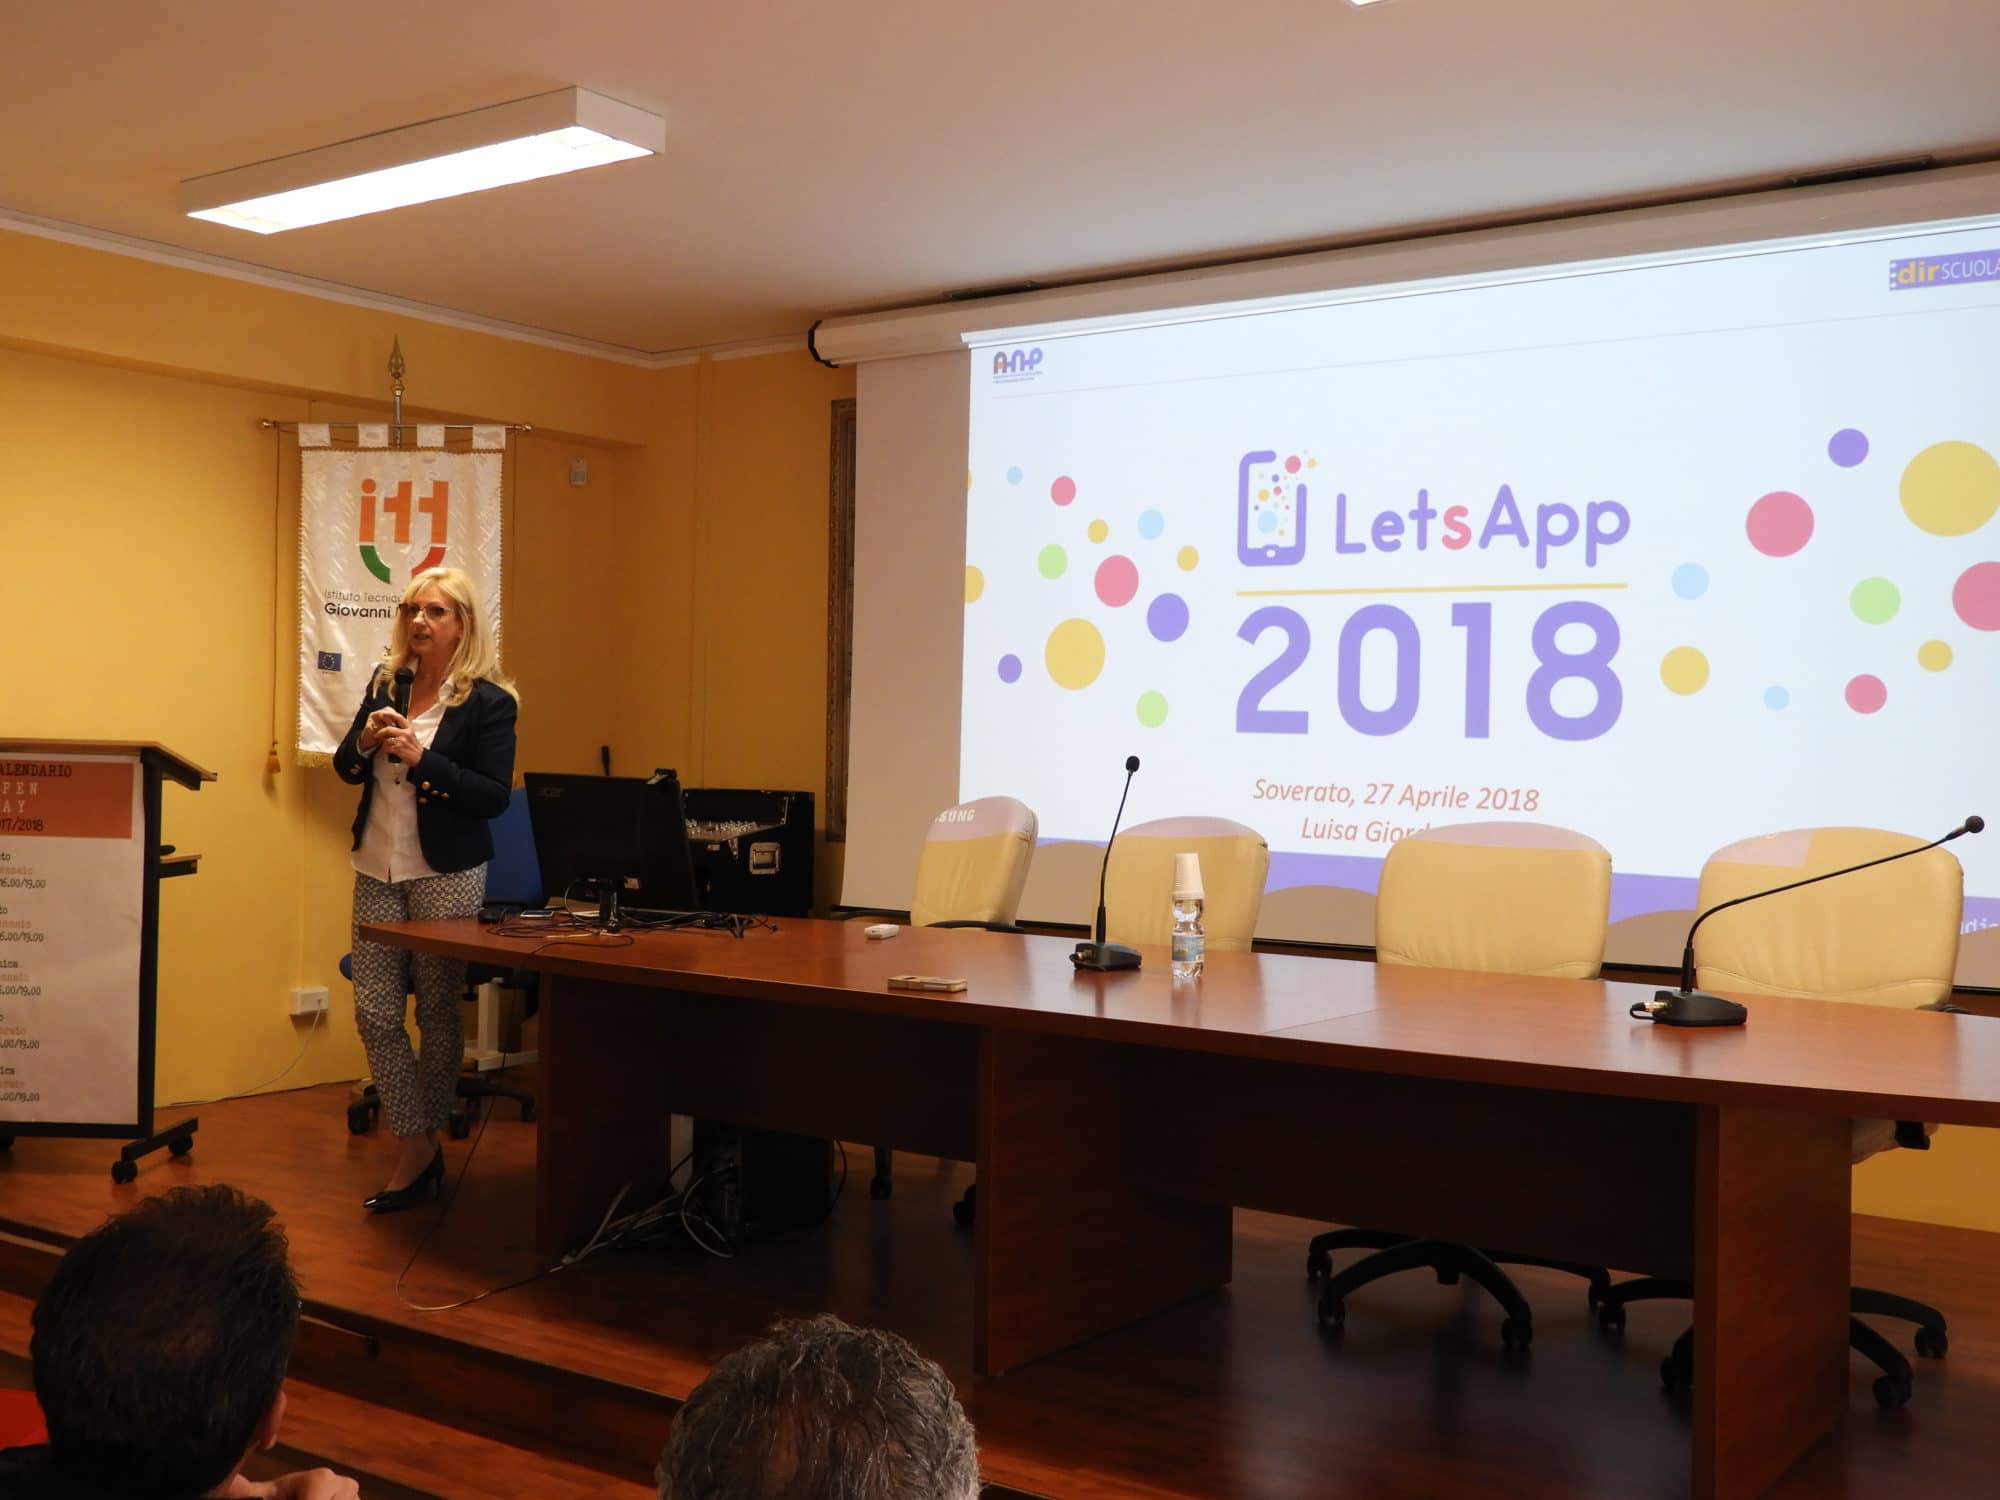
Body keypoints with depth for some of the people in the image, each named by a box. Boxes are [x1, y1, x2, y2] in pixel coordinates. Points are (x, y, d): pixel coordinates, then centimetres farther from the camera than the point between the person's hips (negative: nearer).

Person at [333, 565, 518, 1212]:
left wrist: (422, 758, -21)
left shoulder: (487, 701, -9)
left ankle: (424, 1143, 21)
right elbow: (345, 768, 14)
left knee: (438, 1011, 5)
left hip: (447, 874, -5)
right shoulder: (385, 682, 7)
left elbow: (495, 797, -13)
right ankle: (417, 1149, 11)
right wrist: (365, 742, -8)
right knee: (374, 1013, 2)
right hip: (377, 868, 5)